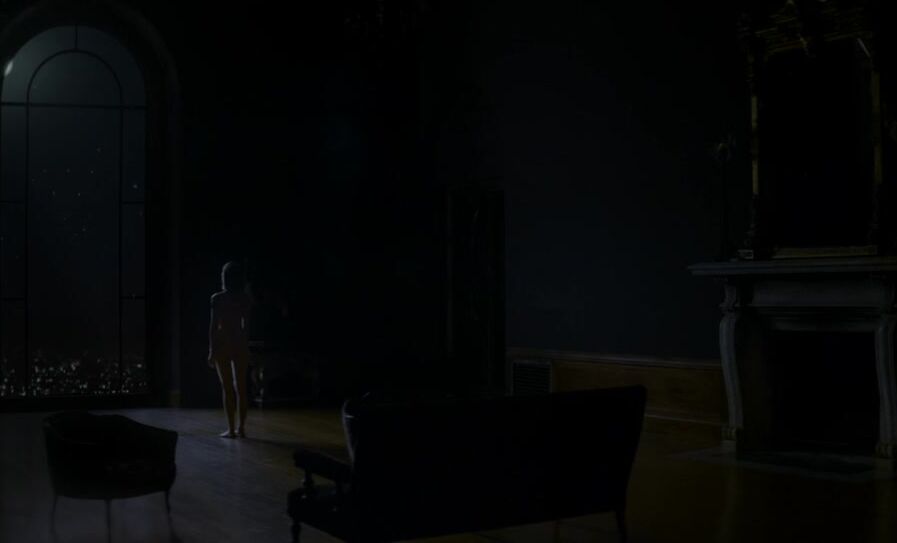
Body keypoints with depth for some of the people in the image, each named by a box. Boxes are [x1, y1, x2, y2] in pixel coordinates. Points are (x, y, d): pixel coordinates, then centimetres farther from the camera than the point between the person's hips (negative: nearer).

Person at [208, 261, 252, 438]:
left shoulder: (218, 298, -9)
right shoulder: (245, 299, 1)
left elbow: (213, 326, -9)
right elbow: (246, 324, 5)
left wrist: (211, 350, -5)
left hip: (223, 343, -3)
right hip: (240, 343, 3)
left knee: (227, 387, 1)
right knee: (241, 386, 8)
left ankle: (231, 429, 1)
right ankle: (242, 427, 10)